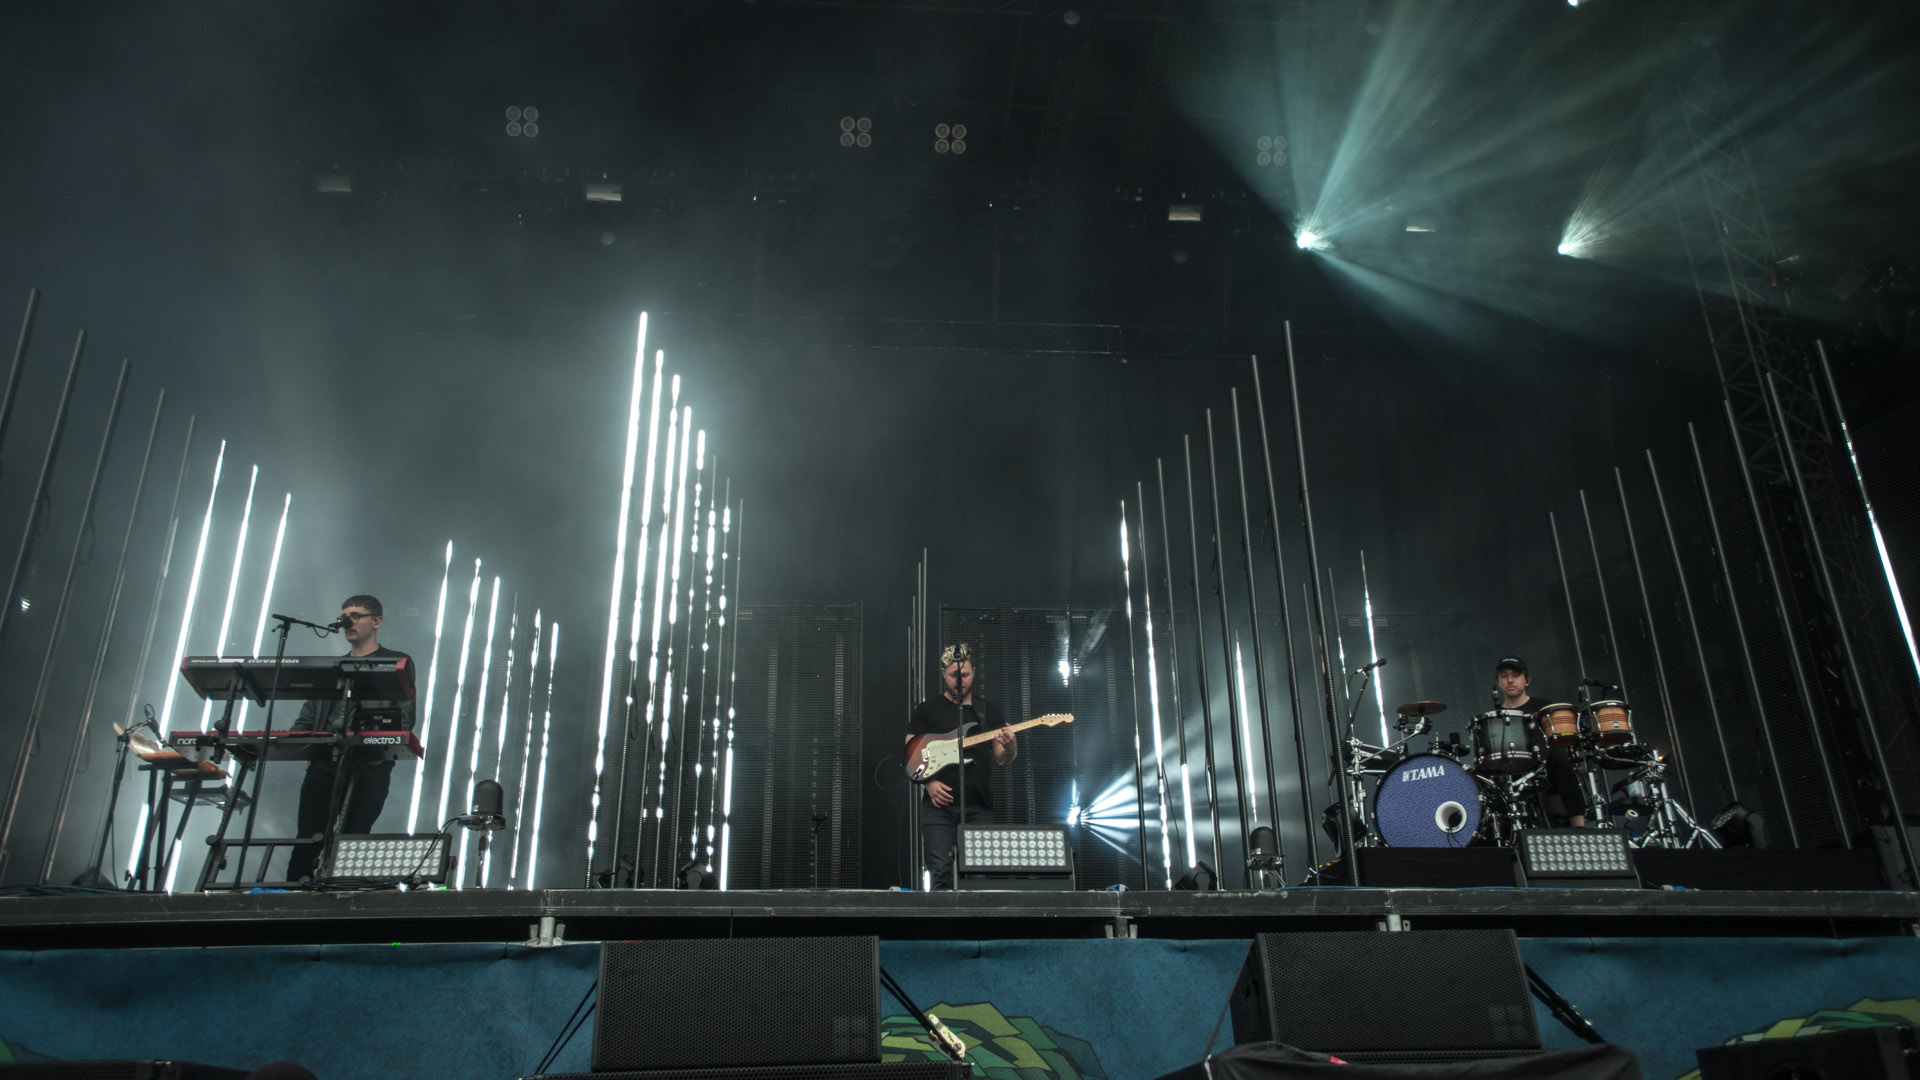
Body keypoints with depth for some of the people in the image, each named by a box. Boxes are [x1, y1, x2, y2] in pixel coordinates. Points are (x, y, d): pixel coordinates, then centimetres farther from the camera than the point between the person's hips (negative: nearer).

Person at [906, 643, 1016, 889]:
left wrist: (1010, 749, -10)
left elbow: (1001, 759, 14)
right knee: (941, 872, -12)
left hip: (979, 806, 2)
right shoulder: (927, 709, 9)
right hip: (939, 804, -2)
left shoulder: (989, 711, 15)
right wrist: (929, 783, -12)